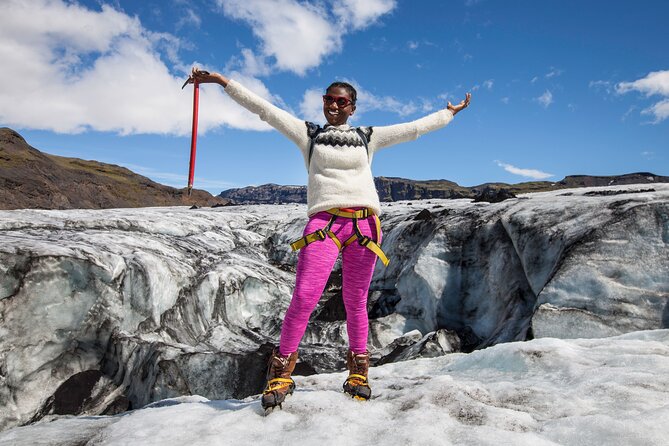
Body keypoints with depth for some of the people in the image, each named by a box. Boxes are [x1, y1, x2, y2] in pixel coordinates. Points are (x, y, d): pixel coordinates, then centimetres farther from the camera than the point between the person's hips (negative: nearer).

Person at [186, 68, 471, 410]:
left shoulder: (368, 137, 19)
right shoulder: (308, 133, 16)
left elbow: (414, 128, 26)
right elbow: (264, 109, 10)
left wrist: (450, 112, 32)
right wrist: (222, 81, 5)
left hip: (364, 224, 2)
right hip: (323, 222, -2)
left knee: (355, 303, 5)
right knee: (304, 298, -13)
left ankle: (358, 372, 22)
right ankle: (281, 374, 2)